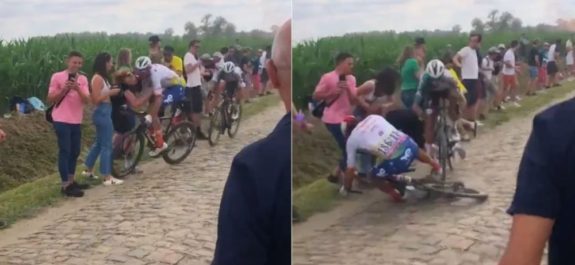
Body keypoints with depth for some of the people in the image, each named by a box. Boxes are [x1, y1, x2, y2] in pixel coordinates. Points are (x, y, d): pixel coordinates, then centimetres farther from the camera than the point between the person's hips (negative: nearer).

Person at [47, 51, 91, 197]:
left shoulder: (83, 79, 6)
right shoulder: (57, 77, -6)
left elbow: (87, 100, -5)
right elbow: (50, 99, -5)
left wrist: (78, 89, -22)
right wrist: (64, 89, -19)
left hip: (76, 121, 6)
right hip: (61, 120, -6)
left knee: (75, 151, 13)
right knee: (65, 151, -7)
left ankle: (71, 181, 27)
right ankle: (65, 185, -4)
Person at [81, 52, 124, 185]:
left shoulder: (103, 77, 14)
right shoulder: (98, 78, -16)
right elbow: (96, 99, -20)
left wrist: (111, 90, 2)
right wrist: (110, 93, -17)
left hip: (105, 112, 11)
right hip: (102, 112, -11)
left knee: (99, 143, 19)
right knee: (106, 145, -6)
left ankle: (88, 170, 30)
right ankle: (107, 178, -1)